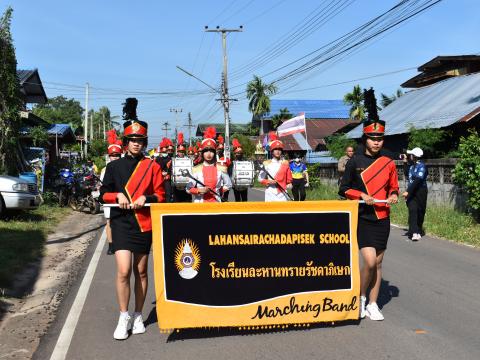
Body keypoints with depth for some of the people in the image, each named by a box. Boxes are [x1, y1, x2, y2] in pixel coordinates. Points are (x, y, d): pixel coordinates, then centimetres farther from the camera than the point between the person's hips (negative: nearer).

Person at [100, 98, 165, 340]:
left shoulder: (152, 166, 3)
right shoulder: (114, 166, 4)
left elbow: (160, 196, 2)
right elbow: (103, 195, 7)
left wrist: (145, 198, -17)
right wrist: (117, 195, -13)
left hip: (144, 223, 1)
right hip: (121, 223, -1)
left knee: (141, 271, 10)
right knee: (124, 270, -12)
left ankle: (138, 316, 23)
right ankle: (124, 317, 3)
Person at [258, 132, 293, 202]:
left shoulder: (285, 163, 8)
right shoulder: (266, 164, 5)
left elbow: (289, 179, 13)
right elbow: (260, 178, 5)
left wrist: (289, 185, -4)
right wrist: (269, 182, -10)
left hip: (282, 193, 1)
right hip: (270, 194, -1)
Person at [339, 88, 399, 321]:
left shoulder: (389, 163, 4)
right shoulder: (355, 161, -4)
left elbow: (393, 187, 15)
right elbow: (343, 189, -1)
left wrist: (393, 196, -7)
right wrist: (361, 196, -17)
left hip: (382, 219, 4)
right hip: (362, 219, -4)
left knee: (378, 263, 9)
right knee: (369, 261, -14)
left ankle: (372, 304, 21)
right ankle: (361, 297, 11)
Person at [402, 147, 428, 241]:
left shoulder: (421, 166, -12)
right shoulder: (412, 165, 13)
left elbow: (417, 180, -21)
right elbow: (408, 174, 34)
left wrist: (407, 191, -25)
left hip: (420, 191, -6)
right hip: (411, 192, 6)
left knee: (420, 212, 4)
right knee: (412, 210, -9)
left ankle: (418, 232, 17)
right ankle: (414, 232, -17)